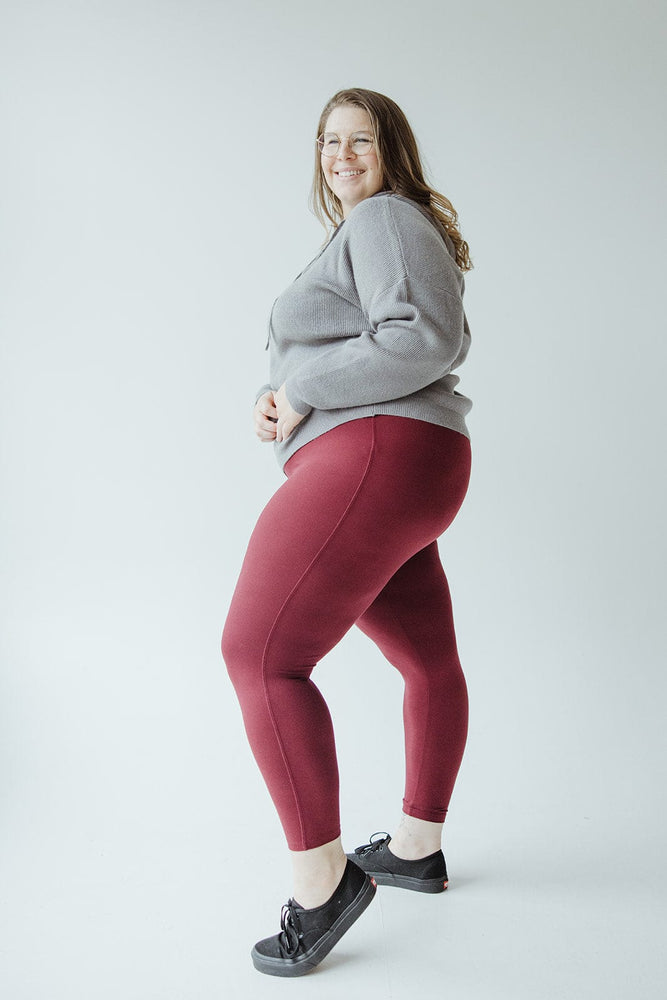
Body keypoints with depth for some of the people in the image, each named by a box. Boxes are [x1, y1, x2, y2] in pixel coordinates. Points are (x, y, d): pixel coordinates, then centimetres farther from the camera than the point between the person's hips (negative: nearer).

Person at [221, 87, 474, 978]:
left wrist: (303, 392, -14)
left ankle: (322, 877, -5)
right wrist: (275, 400, 4)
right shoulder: (353, 239, 27)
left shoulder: (385, 220, -4)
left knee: (260, 654, -13)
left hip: (376, 458, -11)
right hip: (392, 476, 11)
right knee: (429, 663, 18)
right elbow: (330, 365, 27)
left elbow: (427, 339, -20)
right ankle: (419, 849, 34)